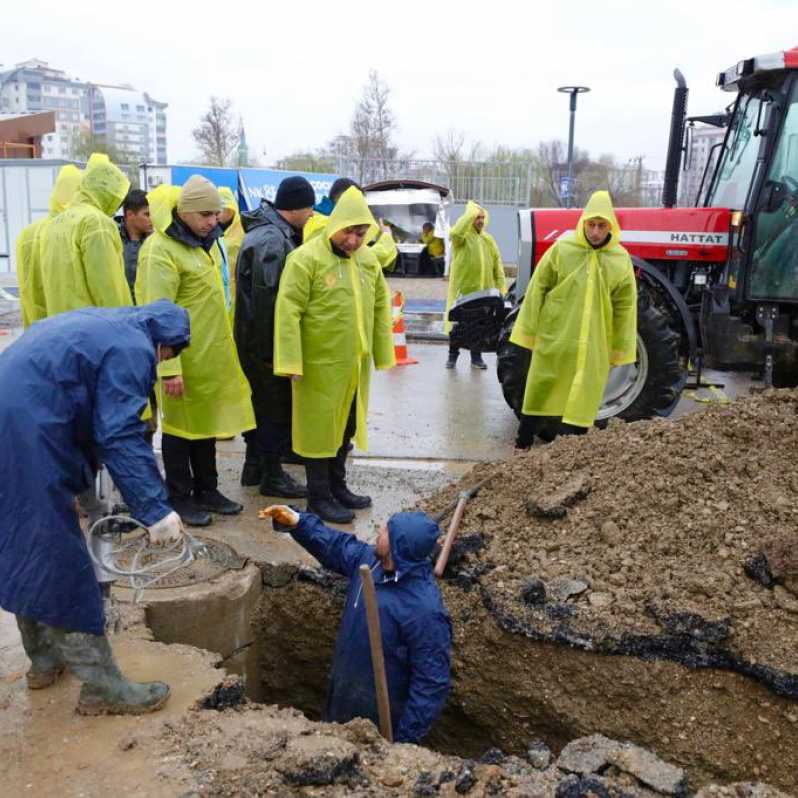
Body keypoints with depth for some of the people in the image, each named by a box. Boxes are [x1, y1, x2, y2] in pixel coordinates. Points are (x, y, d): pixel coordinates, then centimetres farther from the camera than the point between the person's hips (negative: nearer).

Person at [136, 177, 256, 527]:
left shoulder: (206, 242, 9)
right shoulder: (161, 250, -18)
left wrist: (223, 345, 19)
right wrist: (169, 367, -23)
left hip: (211, 353, 8)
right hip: (182, 356, -8)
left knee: (207, 420, 17)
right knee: (180, 424, 5)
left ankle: (207, 488, 31)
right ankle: (179, 496, 19)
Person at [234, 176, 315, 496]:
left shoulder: (274, 233, 13)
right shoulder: (273, 241, -21)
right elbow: (266, 299, -26)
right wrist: (270, 351, -23)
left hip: (254, 340, 10)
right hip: (266, 342, -10)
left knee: (263, 401, 20)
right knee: (277, 408, 2)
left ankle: (254, 467, 32)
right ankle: (272, 475, 15)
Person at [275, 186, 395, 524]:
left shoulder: (368, 259, 7)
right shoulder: (306, 258, -15)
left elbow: (380, 307, 14)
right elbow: (288, 310, -17)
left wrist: (382, 353, 14)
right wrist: (291, 362, -20)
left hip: (356, 364, 7)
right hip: (320, 363, -7)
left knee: (346, 426, 18)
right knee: (320, 427, 5)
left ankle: (337, 485, 35)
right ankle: (319, 495, 19)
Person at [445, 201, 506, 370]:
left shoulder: (488, 239, 12)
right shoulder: (462, 236, -3)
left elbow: (497, 264, 13)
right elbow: (455, 233, -29)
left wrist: (501, 286, 6)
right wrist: (471, 213, -21)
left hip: (484, 289, 4)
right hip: (463, 288, -4)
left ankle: (476, 357, 21)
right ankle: (452, 356, 13)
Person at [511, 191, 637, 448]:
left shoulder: (621, 259, -1)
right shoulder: (561, 249, -7)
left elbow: (625, 308, 5)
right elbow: (537, 290, -1)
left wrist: (619, 350, 6)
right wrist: (529, 332, 0)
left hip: (593, 348, 1)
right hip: (554, 339, -1)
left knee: (581, 402, 6)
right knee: (540, 394, 10)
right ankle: (522, 444, 24)